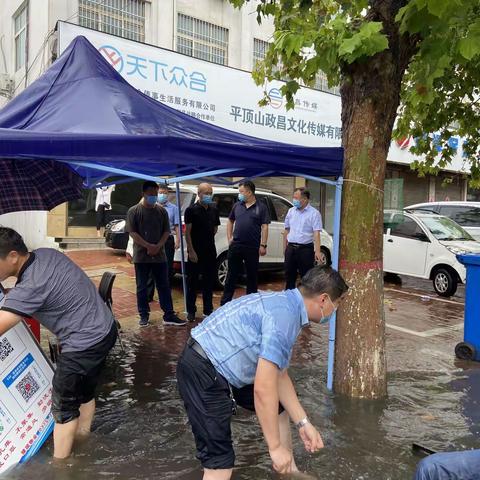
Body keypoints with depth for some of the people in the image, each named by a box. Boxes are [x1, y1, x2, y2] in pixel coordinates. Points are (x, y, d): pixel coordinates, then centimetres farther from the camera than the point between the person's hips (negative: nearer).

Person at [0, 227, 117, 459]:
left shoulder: (30, 286, -26)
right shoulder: (46, 253, -1)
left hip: (85, 344, -9)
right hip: (105, 329, 9)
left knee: (63, 407, 7)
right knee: (84, 393, 25)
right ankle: (81, 438, 44)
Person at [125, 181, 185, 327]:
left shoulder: (162, 211, 7)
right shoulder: (134, 211, -2)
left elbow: (166, 231, 5)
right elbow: (132, 232, -8)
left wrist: (158, 246, -11)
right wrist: (148, 246, -17)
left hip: (160, 255, 3)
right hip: (141, 256, -2)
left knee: (164, 286, 5)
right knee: (142, 287, 6)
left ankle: (169, 315, 10)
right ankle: (144, 315, 18)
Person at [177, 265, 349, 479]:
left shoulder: (285, 305, 7)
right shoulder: (285, 316, -24)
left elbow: (278, 375, 13)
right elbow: (263, 388, -26)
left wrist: (303, 422, 12)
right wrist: (275, 447, -15)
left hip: (223, 364, 10)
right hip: (202, 372, -10)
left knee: (278, 407, 21)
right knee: (220, 460, -9)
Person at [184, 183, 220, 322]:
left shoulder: (214, 210, 9)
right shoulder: (191, 210, -8)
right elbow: (187, 232, -10)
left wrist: (208, 240, 10)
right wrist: (191, 251, -15)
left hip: (210, 251, 5)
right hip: (195, 252, -5)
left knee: (209, 281, 11)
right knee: (192, 282, 3)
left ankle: (208, 310, 22)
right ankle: (191, 311, 13)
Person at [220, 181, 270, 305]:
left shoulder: (261, 207, -1)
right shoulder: (237, 205, 9)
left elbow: (264, 227, -4)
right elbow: (230, 221, 19)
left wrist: (263, 245, -10)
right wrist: (229, 238, 9)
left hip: (253, 248, -3)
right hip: (236, 246, 3)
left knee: (252, 276, 9)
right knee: (232, 274, 6)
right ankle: (225, 302, 12)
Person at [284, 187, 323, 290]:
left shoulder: (314, 213, -7)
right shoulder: (291, 211, 9)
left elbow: (316, 233, -15)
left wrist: (317, 251, -24)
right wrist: (285, 247, 12)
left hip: (305, 249, -5)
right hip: (291, 248, 5)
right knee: (289, 275, 13)